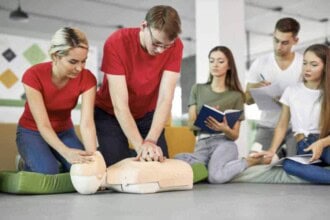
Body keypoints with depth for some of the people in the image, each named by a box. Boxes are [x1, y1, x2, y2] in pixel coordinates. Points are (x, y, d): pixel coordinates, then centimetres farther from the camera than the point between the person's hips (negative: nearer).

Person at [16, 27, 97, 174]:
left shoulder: (87, 79, -21)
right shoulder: (33, 75, -29)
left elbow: (87, 123, -28)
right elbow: (43, 125, -32)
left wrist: (93, 156, -45)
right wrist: (66, 152, -49)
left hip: (64, 132, 3)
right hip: (32, 132, -2)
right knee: (49, 171, -29)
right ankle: (29, 164, 4)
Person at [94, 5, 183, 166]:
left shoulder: (175, 46, -22)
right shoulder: (116, 43, -30)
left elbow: (165, 98, -27)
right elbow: (120, 105, -34)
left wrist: (150, 141, -41)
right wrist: (140, 145, -44)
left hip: (147, 113, 3)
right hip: (110, 113, -3)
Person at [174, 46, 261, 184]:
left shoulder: (236, 95, 6)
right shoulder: (198, 89, 13)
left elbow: (235, 135, 5)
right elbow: (191, 125, 6)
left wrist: (225, 129, -20)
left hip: (224, 143, -1)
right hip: (202, 145, 1)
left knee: (216, 177, -35)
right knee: (176, 162, -33)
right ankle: (209, 166, -7)